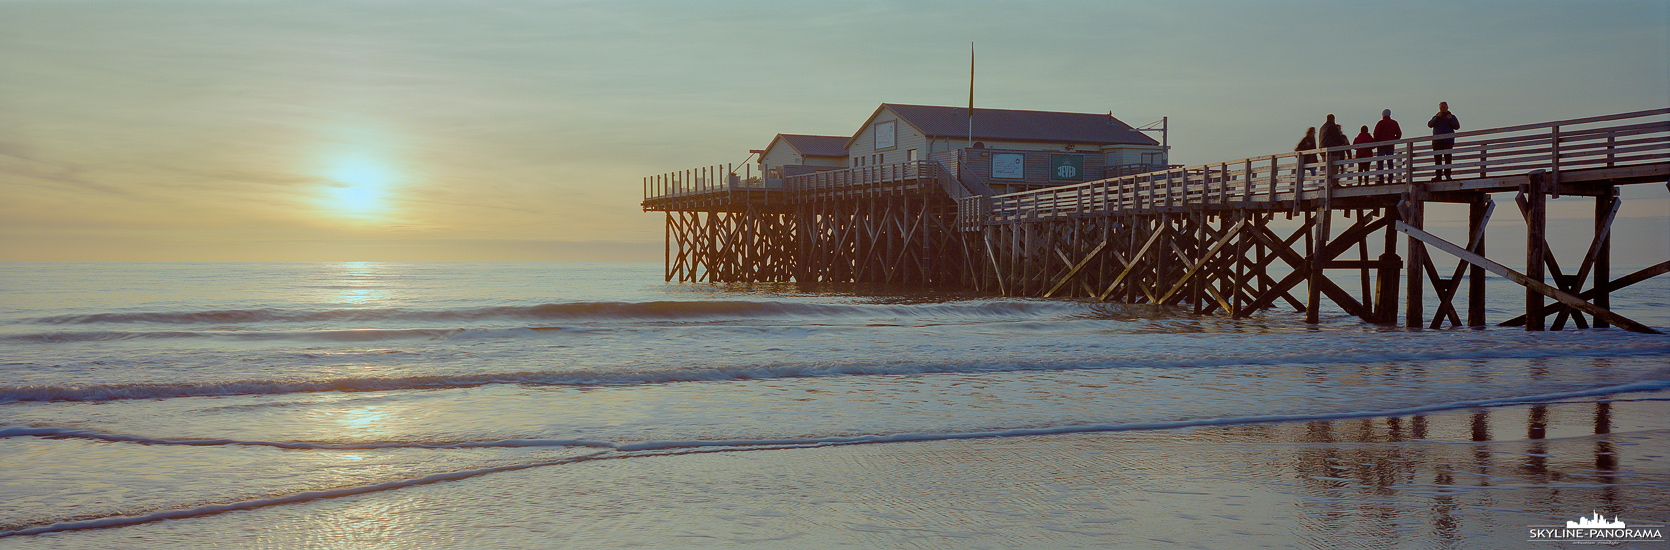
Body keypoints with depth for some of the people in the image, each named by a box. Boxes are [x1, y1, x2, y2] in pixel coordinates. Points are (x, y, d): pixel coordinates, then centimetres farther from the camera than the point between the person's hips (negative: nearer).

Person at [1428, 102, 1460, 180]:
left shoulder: (1451, 116, 12)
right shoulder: (1436, 117, 17)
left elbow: (1457, 126, 1)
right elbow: (1430, 125, 1)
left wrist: (1450, 120, -13)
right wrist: (1437, 118, -11)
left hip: (1448, 141, -2)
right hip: (1437, 141, 2)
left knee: (1447, 158, -8)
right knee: (1437, 158, -2)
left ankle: (1447, 175, -8)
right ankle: (1438, 175, -2)